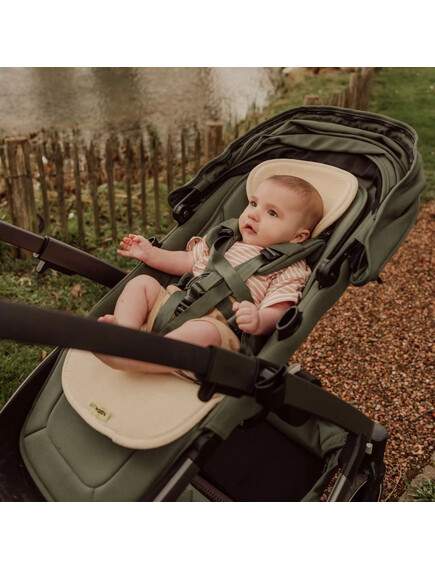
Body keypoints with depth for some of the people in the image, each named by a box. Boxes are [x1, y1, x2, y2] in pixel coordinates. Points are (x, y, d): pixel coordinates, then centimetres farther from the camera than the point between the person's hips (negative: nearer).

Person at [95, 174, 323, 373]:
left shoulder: (290, 270, 1)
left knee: (204, 331, -39)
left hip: (221, 325, -7)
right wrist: (150, 253, 21)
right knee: (142, 283, 0)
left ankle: (125, 358, -42)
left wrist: (258, 321, -34)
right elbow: (187, 262, 28)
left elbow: (277, 312, -11)